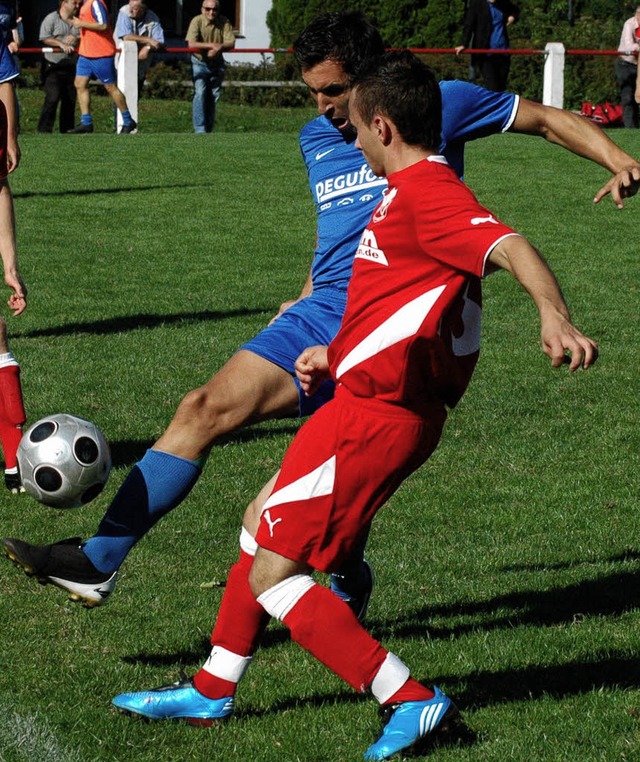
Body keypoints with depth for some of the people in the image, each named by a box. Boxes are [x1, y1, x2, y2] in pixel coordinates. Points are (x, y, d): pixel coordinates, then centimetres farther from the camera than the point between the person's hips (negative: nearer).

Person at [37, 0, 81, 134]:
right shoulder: (51, 19, -3)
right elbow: (44, 38, -10)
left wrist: (76, 38, -7)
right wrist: (62, 44, -18)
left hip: (70, 66, 6)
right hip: (53, 66, -6)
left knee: (70, 99, 6)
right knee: (52, 97, -15)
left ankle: (67, 128, 15)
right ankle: (44, 128, -12)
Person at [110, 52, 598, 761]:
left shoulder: (426, 192, -17)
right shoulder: (413, 191, 16)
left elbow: (510, 247, -32)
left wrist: (553, 316, -50)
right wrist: (337, 354, 29)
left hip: (373, 416, -11)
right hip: (371, 401, 11)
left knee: (272, 575, -8)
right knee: (260, 535, 23)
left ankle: (410, 700, -10)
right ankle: (212, 690, 36)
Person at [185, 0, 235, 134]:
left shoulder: (224, 22, -7)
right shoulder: (197, 21, -16)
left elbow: (231, 43, -12)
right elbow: (191, 44, -26)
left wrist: (219, 47, -32)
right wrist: (211, 45, -31)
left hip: (216, 62, 4)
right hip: (199, 62, -4)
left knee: (213, 96, 8)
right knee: (200, 93, -15)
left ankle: (209, 129, 20)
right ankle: (199, 129, -15)